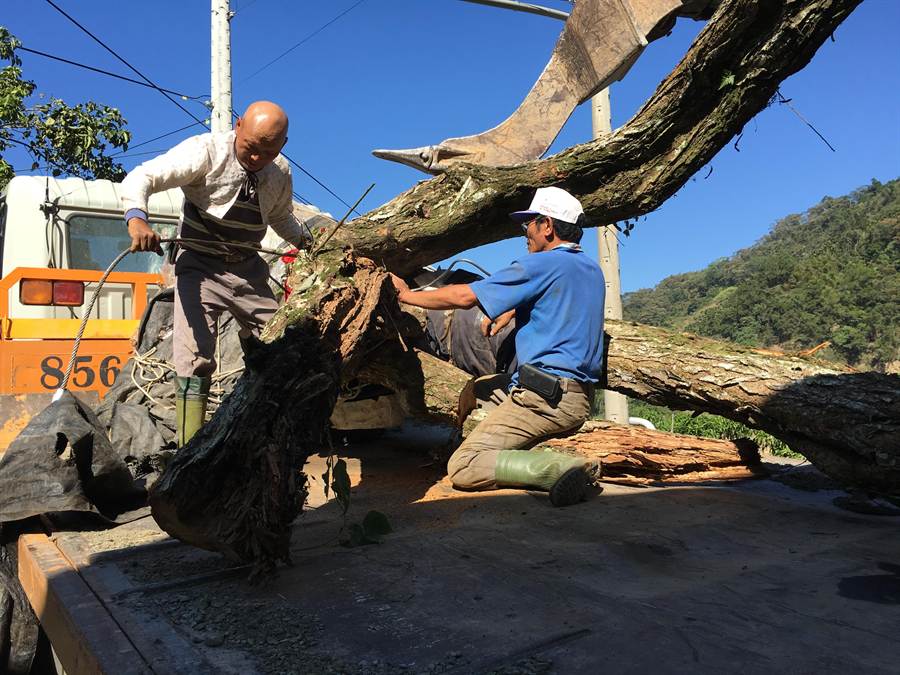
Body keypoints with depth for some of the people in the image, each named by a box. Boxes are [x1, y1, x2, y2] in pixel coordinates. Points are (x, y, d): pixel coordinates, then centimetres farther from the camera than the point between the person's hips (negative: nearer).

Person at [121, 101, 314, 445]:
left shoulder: (281, 173, 2)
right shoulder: (206, 151, -15)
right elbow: (141, 177, -22)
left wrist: (307, 241, 10)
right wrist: (137, 219, -41)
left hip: (249, 269, 5)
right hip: (201, 266, -5)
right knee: (195, 358, -15)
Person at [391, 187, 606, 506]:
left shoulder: (542, 264, -10)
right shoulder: (593, 270, 16)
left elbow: (464, 296, -10)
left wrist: (406, 294, 2)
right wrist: (507, 313, 27)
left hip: (544, 396, -9)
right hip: (581, 401, 9)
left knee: (462, 468, -9)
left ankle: (557, 468, -24)